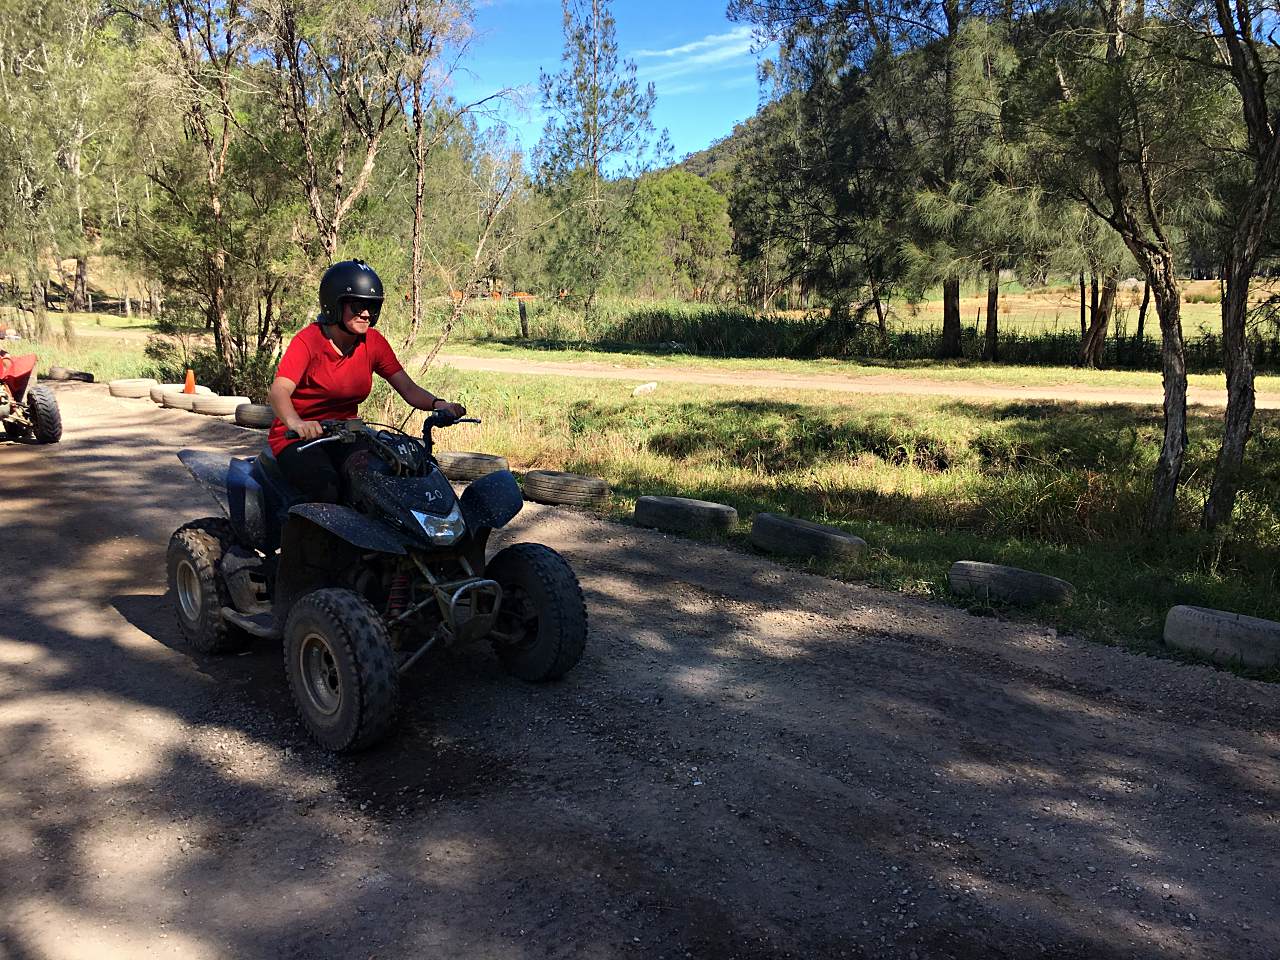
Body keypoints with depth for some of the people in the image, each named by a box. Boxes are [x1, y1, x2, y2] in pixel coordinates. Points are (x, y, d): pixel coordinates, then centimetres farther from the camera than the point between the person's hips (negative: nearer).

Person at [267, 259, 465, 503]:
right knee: (328, 493, -32)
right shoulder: (308, 340, -15)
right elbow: (278, 391, -29)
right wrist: (296, 423, -51)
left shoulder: (373, 342, 1)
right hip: (298, 439, -5)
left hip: (345, 435, 5)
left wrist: (438, 404, -25)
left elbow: (408, 388, -3)